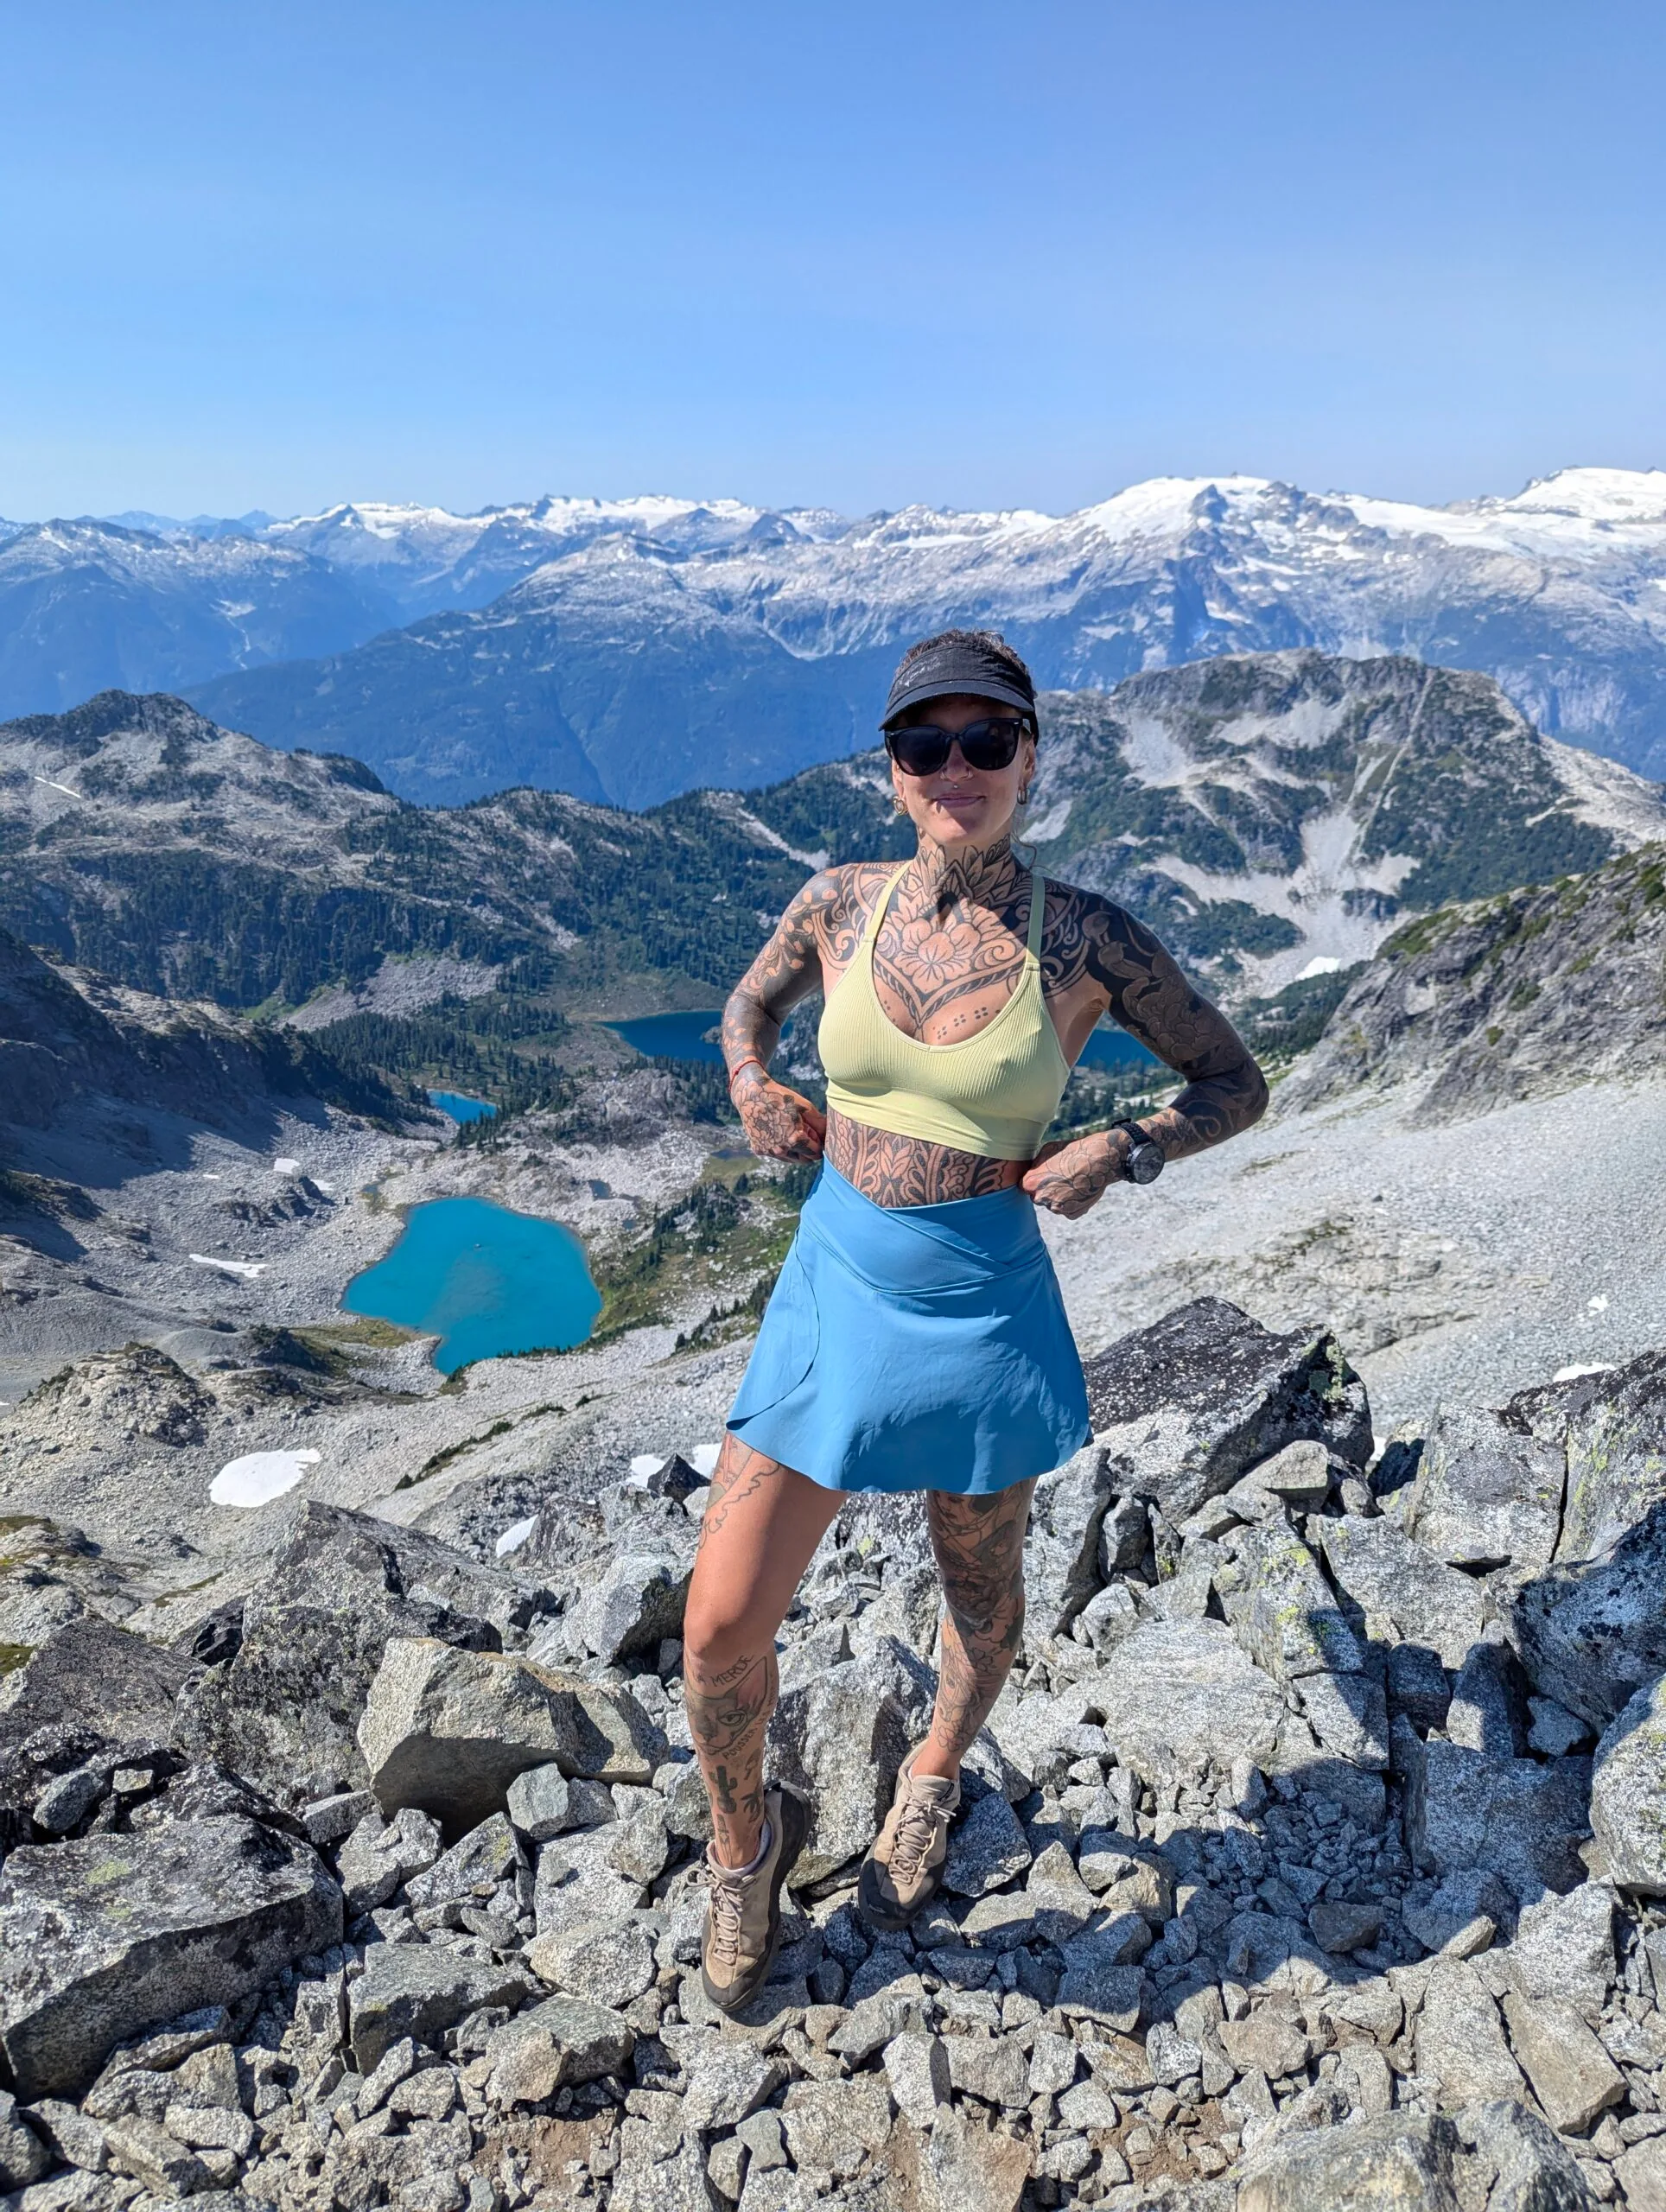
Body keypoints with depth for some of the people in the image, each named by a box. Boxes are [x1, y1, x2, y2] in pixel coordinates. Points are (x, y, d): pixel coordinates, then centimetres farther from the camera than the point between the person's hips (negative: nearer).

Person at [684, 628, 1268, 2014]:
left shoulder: (1088, 942, -11)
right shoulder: (843, 903, -4)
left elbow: (1236, 1082, 0)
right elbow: (752, 1000, 17)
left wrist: (1126, 1150, -17)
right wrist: (751, 1082, -4)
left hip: (983, 1311, -1)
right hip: (833, 1289, 2)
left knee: (981, 1595, 21)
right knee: (721, 1627, 2)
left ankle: (933, 1785, 56)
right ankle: (747, 1841, 36)